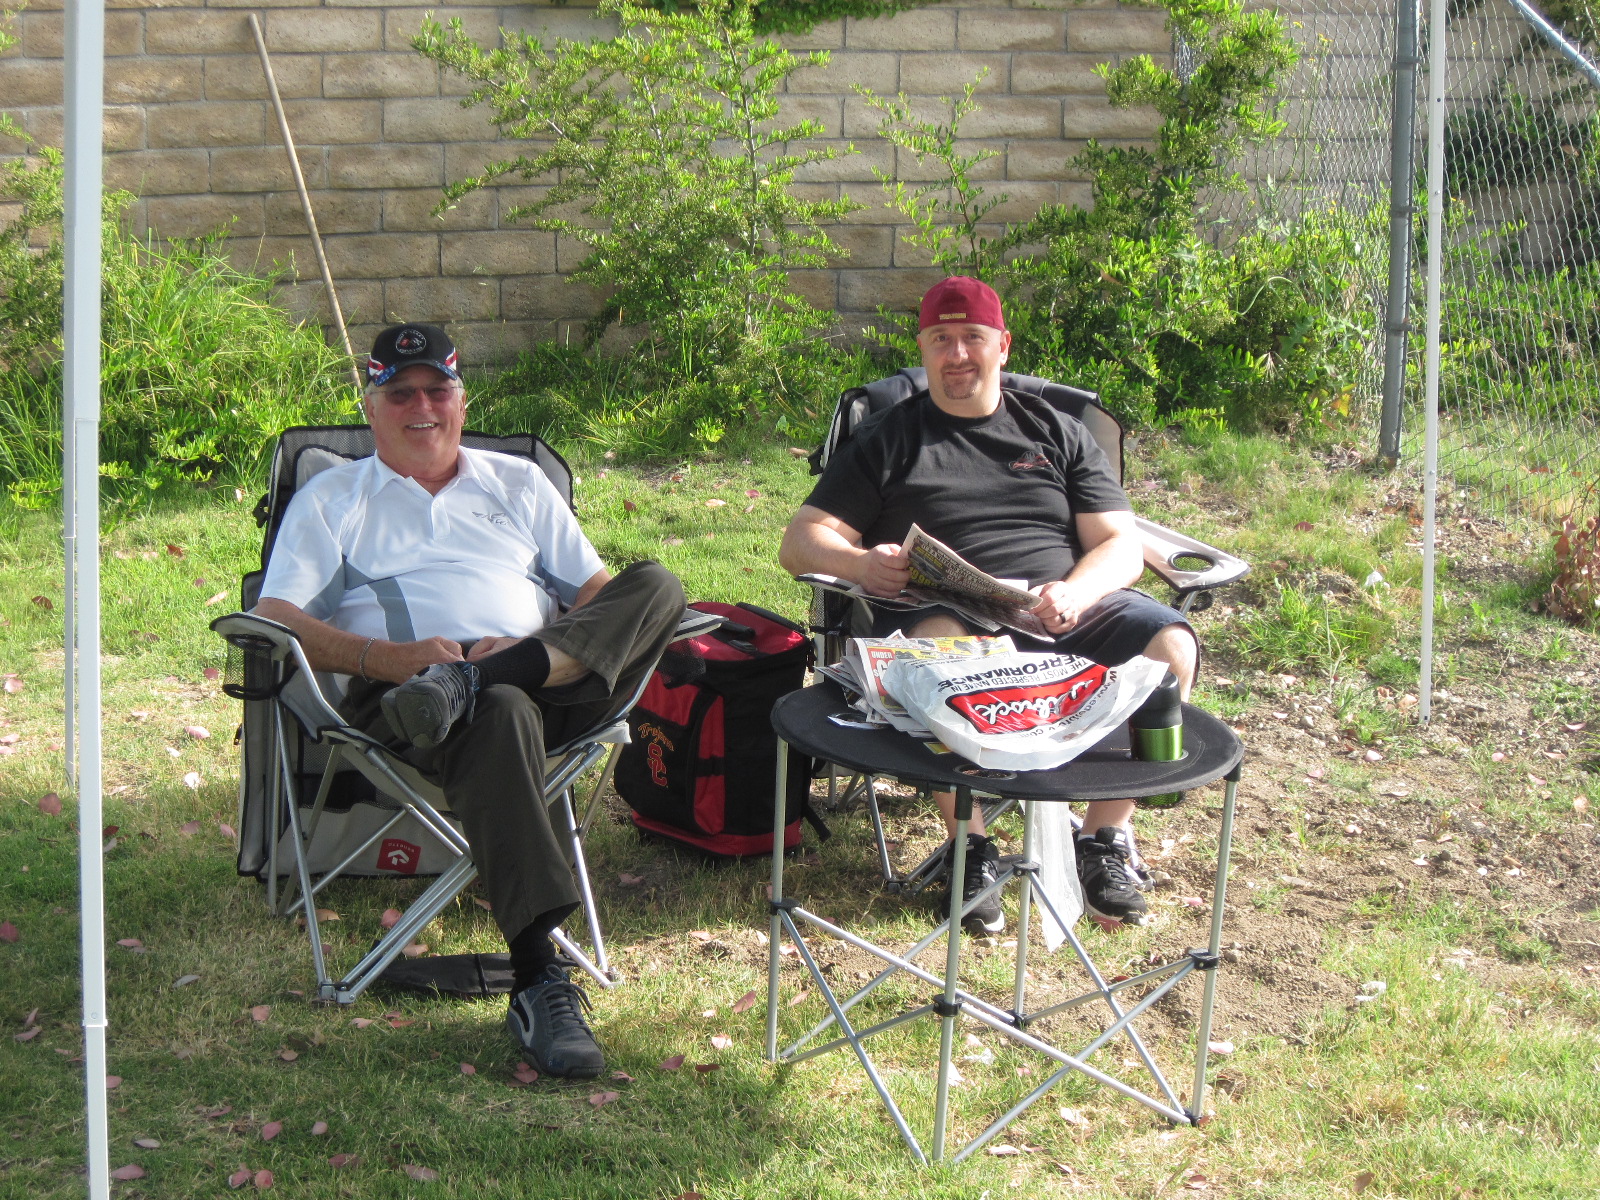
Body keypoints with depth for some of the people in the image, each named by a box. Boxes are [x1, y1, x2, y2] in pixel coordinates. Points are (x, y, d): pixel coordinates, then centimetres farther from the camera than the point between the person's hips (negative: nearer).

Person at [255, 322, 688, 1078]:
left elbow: (600, 598, 19)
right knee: (500, 714, -41)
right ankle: (539, 980, -51)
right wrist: (388, 657, -12)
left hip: (555, 679, 3)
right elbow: (275, 620, 7)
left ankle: (464, 685, -41)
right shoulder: (332, 499, 24)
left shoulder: (518, 484, 31)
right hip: (402, 689, -3)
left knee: (657, 587, -25)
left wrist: (522, 652, -5)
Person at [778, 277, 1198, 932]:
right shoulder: (888, 439, 18)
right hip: (944, 611, -2)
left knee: (1169, 644, -27)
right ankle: (970, 848, -21)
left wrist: (1077, 592, -11)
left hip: (1062, 608, 3)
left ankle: (1104, 838, -12)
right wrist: (861, 563, -14)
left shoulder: (1055, 431, 22)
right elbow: (801, 541, 10)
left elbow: (1122, 545, 13)